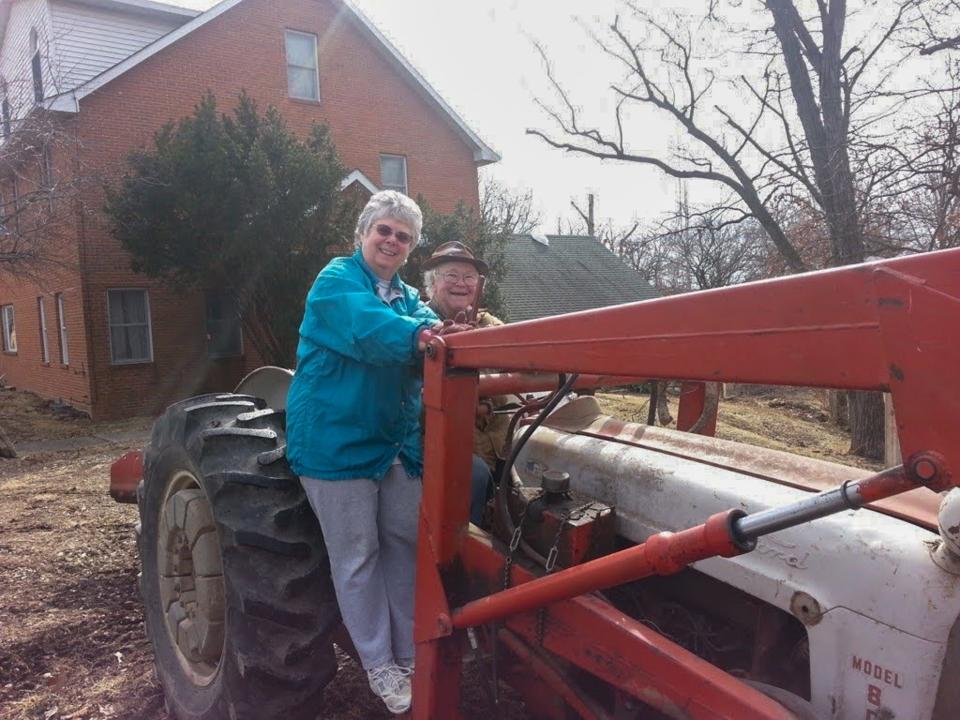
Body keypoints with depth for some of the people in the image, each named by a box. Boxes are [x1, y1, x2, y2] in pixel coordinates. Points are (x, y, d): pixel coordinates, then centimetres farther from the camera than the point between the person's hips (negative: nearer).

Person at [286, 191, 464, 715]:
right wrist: (419, 336, -49)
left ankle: (409, 654, 31)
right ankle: (379, 665, 22)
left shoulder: (407, 296, 13)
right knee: (357, 558, 5)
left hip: (395, 441, 7)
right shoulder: (336, 280, -9)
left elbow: (429, 329, -7)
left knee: (405, 544, 14)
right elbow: (368, 329, -30)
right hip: (336, 440, -7)